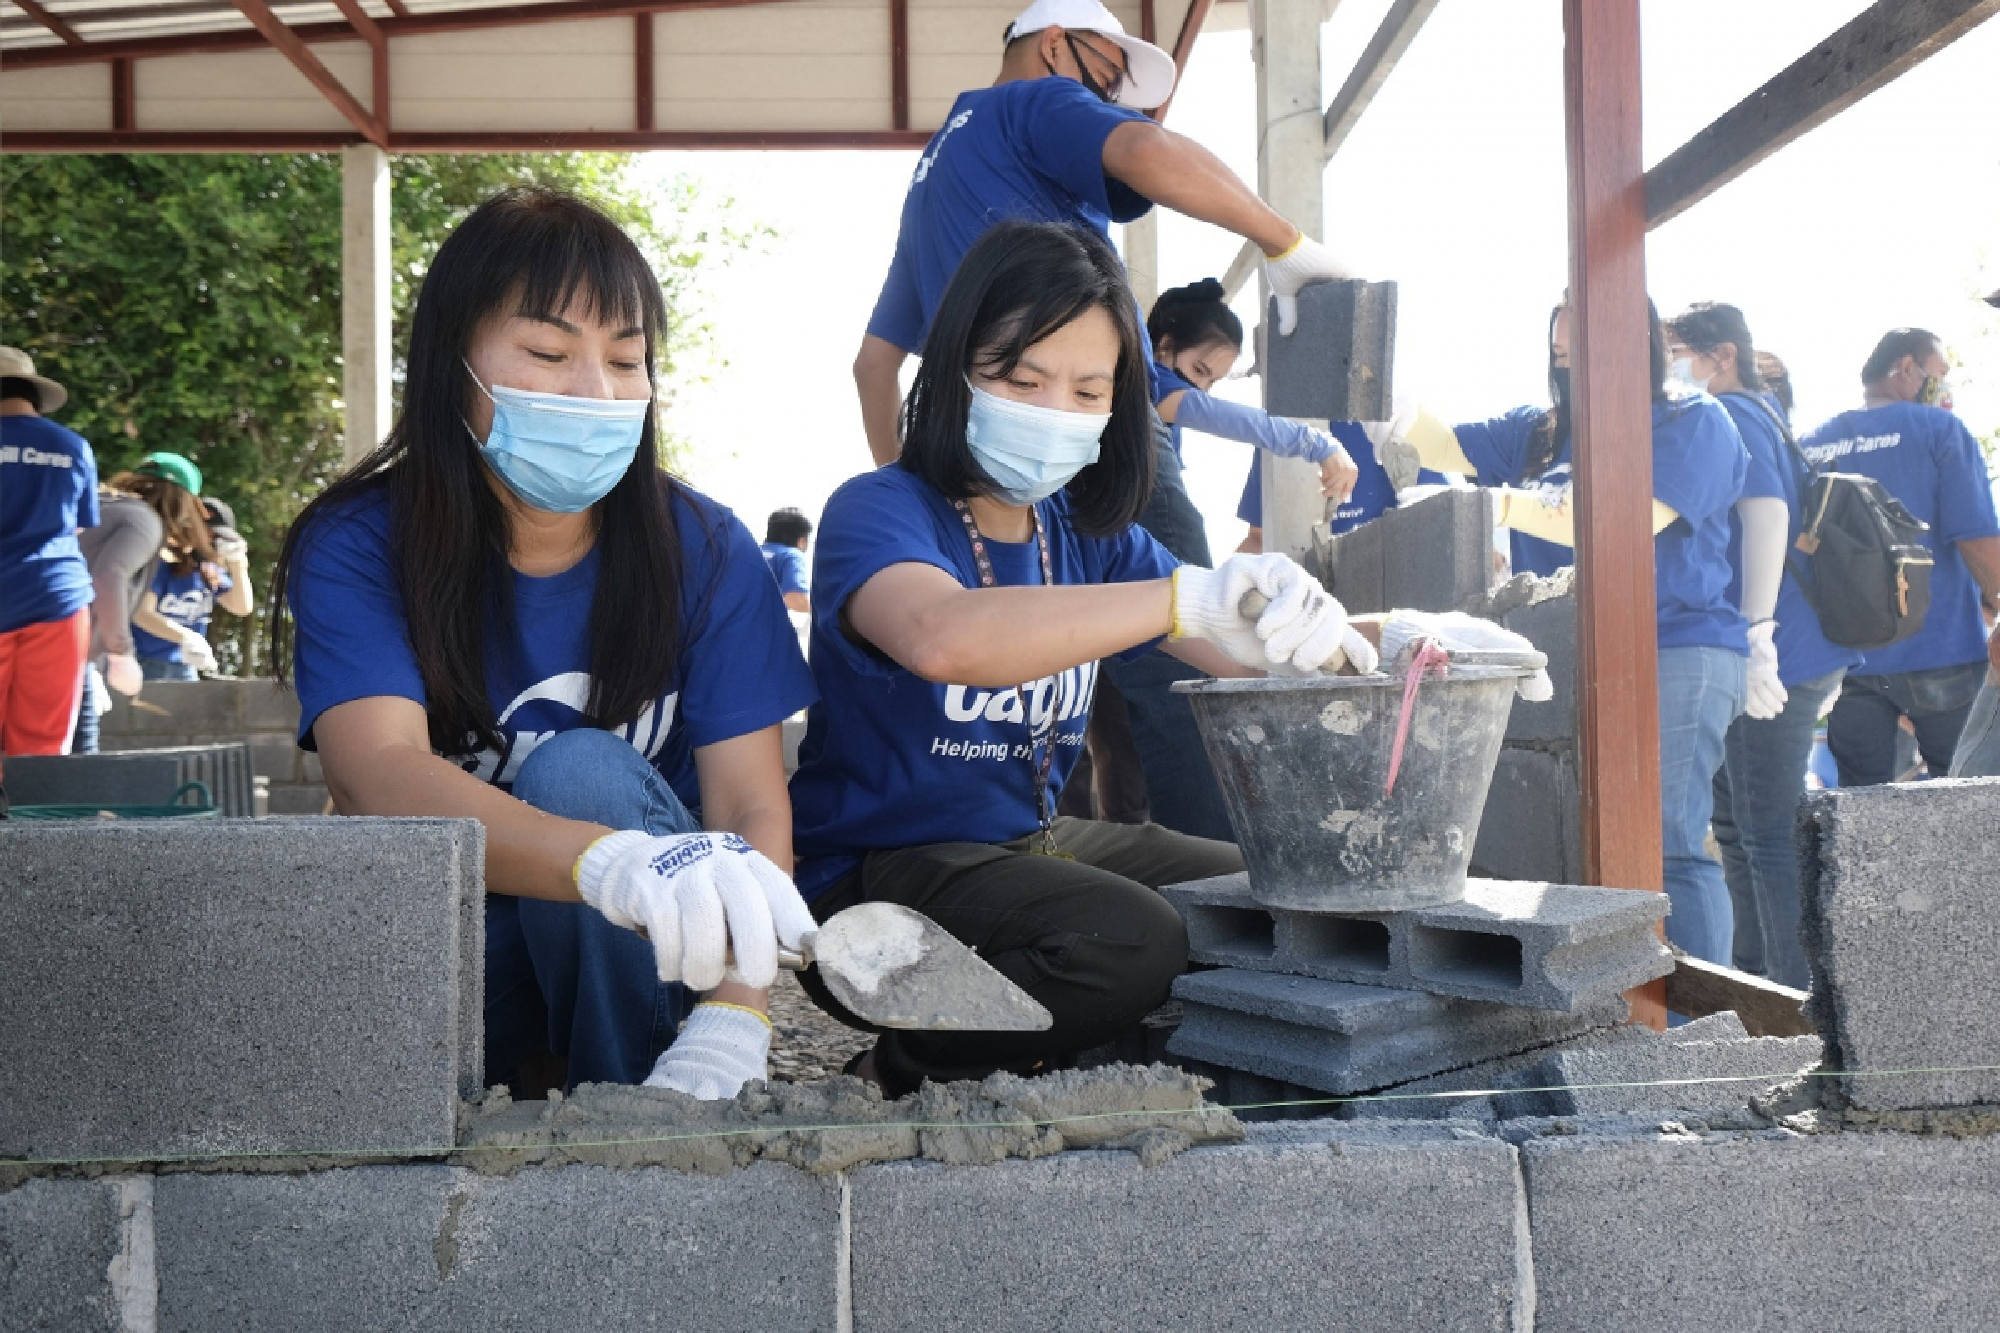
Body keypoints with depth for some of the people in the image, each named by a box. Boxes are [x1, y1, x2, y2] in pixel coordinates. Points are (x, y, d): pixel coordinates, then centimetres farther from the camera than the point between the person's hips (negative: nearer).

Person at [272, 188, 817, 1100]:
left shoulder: (704, 549, -6)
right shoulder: (355, 546, -11)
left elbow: (753, 806, -12)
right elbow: (375, 776, -30)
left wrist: (730, 1028, -33)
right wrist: (613, 862, -51)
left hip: (645, 958, 1)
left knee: (580, 770, -29)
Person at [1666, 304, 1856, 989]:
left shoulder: (1729, 415, -10)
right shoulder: (1763, 412, 20)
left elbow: (1767, 513, -23)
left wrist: (1757, 632, -28)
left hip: (1776, 659, -11)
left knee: (1767, 836, -6)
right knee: (1735, 823, 17)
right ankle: (1752, 978, 26)